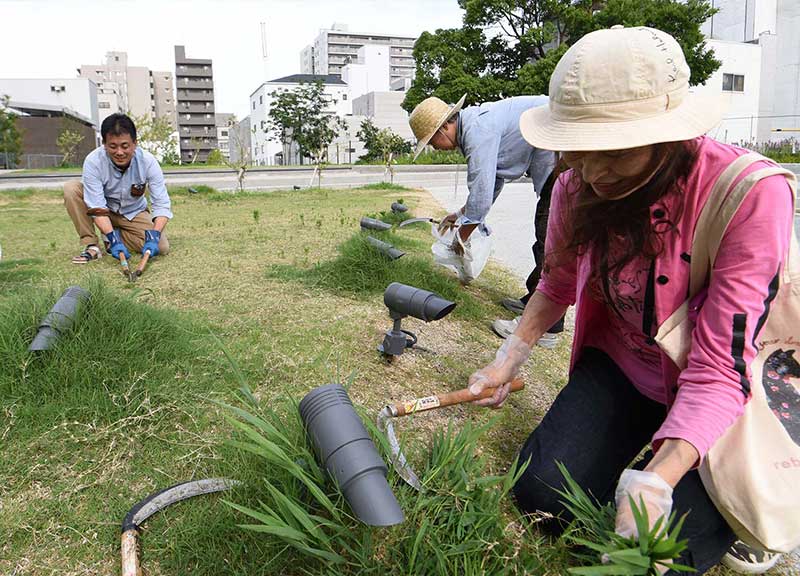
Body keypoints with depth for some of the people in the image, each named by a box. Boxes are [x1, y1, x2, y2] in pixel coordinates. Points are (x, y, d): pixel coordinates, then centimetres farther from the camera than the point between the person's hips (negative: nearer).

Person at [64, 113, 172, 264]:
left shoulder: (148, 161, -25)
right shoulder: (93, 161, -27)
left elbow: (161, 204, -24)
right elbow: (96, 206, -28)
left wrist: (154, 236, -39)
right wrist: (113, 239, -41)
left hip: (134, 213, 1)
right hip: (104, 210, 0)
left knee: (161, 247, -23)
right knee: (71, 188, -27)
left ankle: (114, 234, 0)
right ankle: (91, 245, -18)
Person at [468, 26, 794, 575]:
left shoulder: (752, 194, -28)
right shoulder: (577, 188, -13)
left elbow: (720, 368, -28)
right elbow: (557, 284, 8)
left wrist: (656, 480, -38)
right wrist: (509, 359, 0)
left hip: (723, 392, -4)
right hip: (622, 365, 4)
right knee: (542, 489, -12)